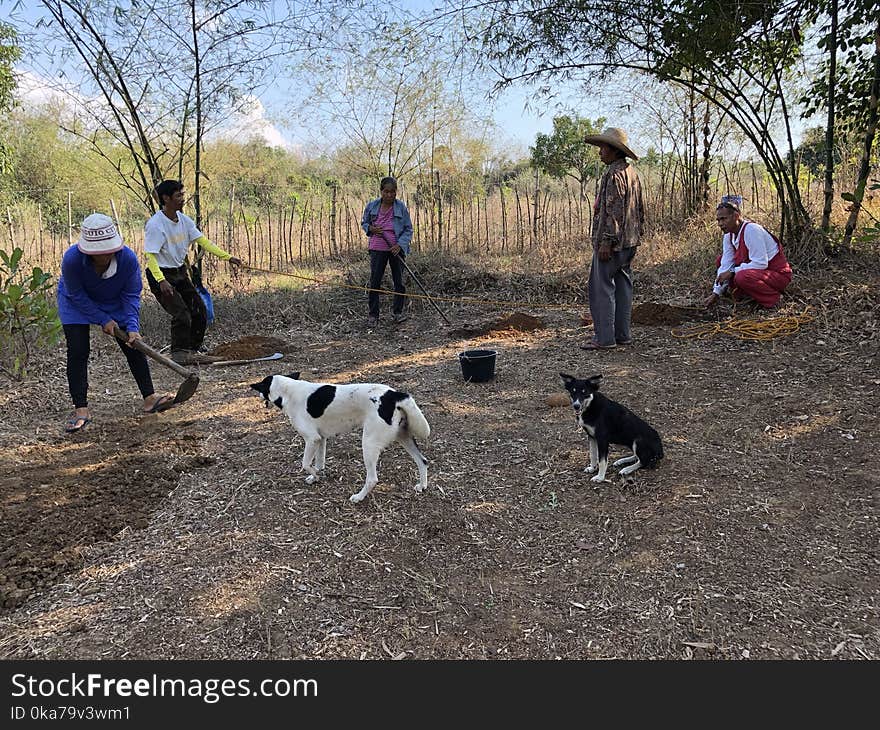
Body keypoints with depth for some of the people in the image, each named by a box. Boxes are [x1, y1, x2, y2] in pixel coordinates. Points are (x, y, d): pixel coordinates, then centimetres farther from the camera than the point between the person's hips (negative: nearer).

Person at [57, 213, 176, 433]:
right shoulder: (72, 258, -34)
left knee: (134, 346, -4)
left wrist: (132, 328, -30)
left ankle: (149, 398, 3)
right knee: (77, 351, -11)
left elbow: (131, 296, -19)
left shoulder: (128, 257, -30)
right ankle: (81, 410, -4)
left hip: (115, 301, 2)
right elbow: (76, 296, -21)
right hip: (77, 304, -2)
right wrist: (103, 320, -23)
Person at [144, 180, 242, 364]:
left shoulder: (184, 220, 1)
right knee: (182, 314, -16)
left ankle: (192, 351, 19)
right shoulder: (155, 224, -20)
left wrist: (227, 257, -10)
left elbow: (203, 241, -1)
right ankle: (178, 354, 0)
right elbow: (150, 256, -23)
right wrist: (161, 281, -35)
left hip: (180, 272, 8)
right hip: (161, 274, -8)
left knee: (200, 312, 6)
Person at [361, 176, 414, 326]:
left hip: (397, 249, -1)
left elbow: (408, 229, -2)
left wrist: (400, 244, -17)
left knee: (399, 281, 6)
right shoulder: (372, 206, 1)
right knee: (375, 281, 1)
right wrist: (371, 228, -8)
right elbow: (364, 223, 15)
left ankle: (397, 311, 23)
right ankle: (373, 315, 9)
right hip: (377, 249, 1)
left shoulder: (401, 207, -4)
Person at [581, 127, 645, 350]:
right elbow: (640, 208, 19)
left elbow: (613, 210, -20)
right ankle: (622, 334, 16)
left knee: (601, 287, -6)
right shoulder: (632, 172, 16)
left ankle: (604, 337, -6)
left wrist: (606, 241, -21)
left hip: (612, 242, -10)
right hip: (630, 241, 10)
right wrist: (637, 234, 23)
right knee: (623, 285, 11)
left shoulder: (614, 174, -14)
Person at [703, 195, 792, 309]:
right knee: (721, 259, 6)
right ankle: (741, 296, 6)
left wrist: (732, 271, -24)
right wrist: (716, 293, -8)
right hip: (757, 270, 9)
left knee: (742, 277, -36)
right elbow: (726, 265, -1)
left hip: (778, 274, -9)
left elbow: (761, 263, -29)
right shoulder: (728, 235, 1)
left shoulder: (751, 230, -25)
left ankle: (772, 297, -10)